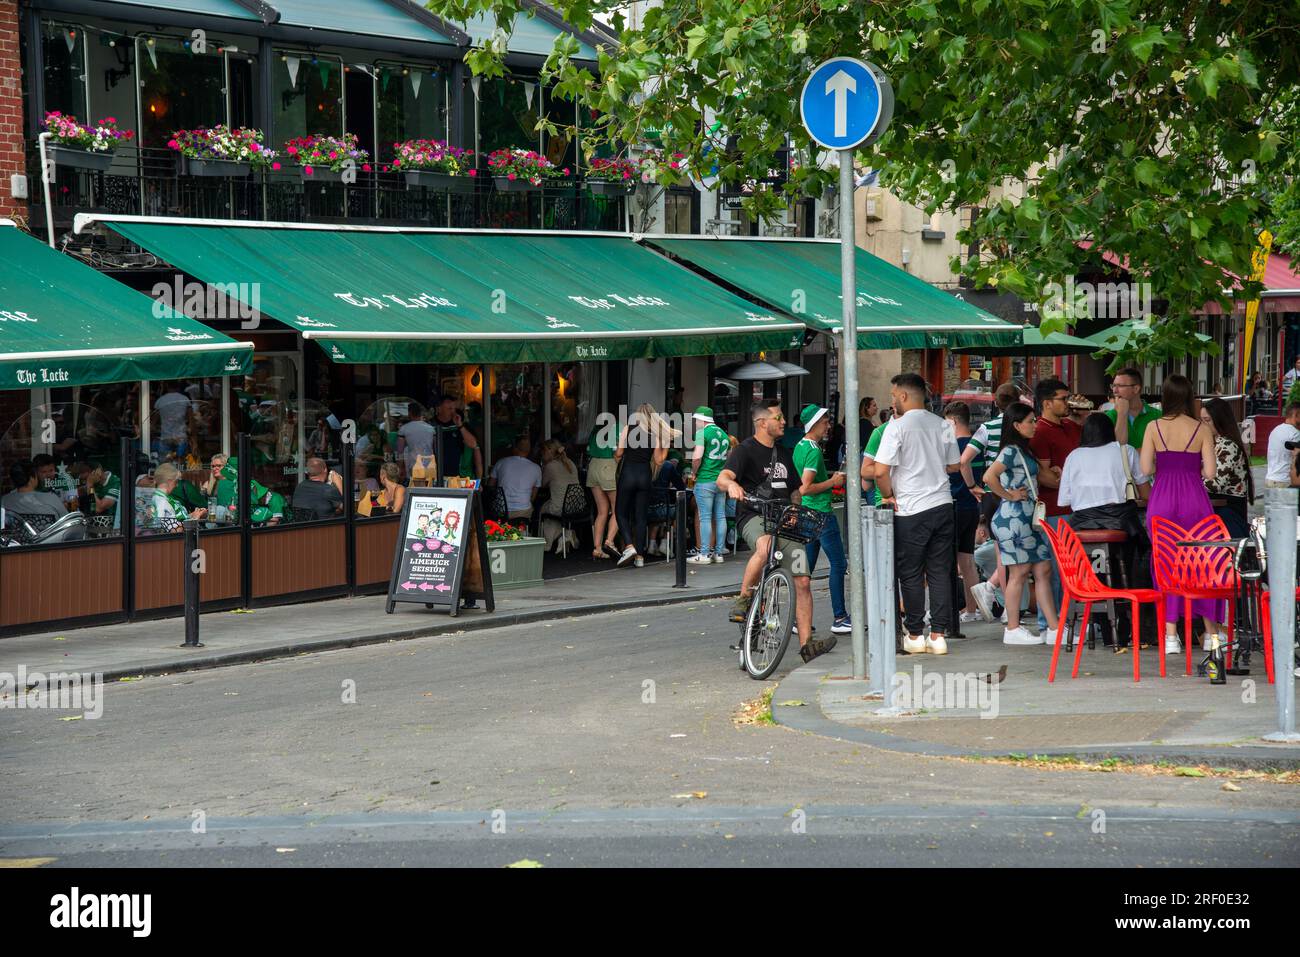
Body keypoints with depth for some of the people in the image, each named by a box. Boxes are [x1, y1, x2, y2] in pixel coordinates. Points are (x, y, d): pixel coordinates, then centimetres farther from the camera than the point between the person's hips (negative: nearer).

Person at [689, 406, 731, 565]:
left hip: (705, 480, -7)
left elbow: (697, 457, -20)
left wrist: (694, 473, -5)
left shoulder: (702, 433, -10)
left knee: (705, 517, -5)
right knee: (720, 516, 8)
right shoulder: (723, 433, 15)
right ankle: (719, 553, 11)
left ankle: (704, 554, -5)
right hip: (721, 480, 7)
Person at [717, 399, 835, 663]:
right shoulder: (745, 450, -1)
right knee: (765, 545, -41)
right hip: (754, 516, -6)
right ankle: (743, 600, -24)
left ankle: (806, 643, -6)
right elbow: (722, 478, -17)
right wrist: (732, 485, -42)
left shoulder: (783, 454, 22)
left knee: (802, 582, -6)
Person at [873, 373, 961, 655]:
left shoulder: (898, 426, -10)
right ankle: (939, 634, 6)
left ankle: (914, 634, 10)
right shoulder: (942, 425, 6)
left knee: (911, 575, 5)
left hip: (910, 511, -5)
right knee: (940, 572, 7)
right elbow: (954, 465, 16)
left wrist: (888, 495, 0)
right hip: (942, 505, 5)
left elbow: (881, 471, -16)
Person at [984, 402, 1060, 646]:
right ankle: (1013, 629, 3)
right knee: (1019, 572, -4)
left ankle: (1054, 628, 7)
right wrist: (1009, 496, -16)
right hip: (1013, 518, -10)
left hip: (1026, 517, 10)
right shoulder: (1011, 451, -13)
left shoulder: (1023, 450, 17)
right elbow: (989, 477, -26)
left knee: (1043, 570, 7)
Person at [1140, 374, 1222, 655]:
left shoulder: (1154, 427, -2)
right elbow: (1210, 472, -5)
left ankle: (1170, 635, 3)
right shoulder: (1201, 430, -2)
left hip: (1162, 498, 0)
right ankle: (1211, 630, 15)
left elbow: (1145, 468, -6)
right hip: (1194, 499, 0)